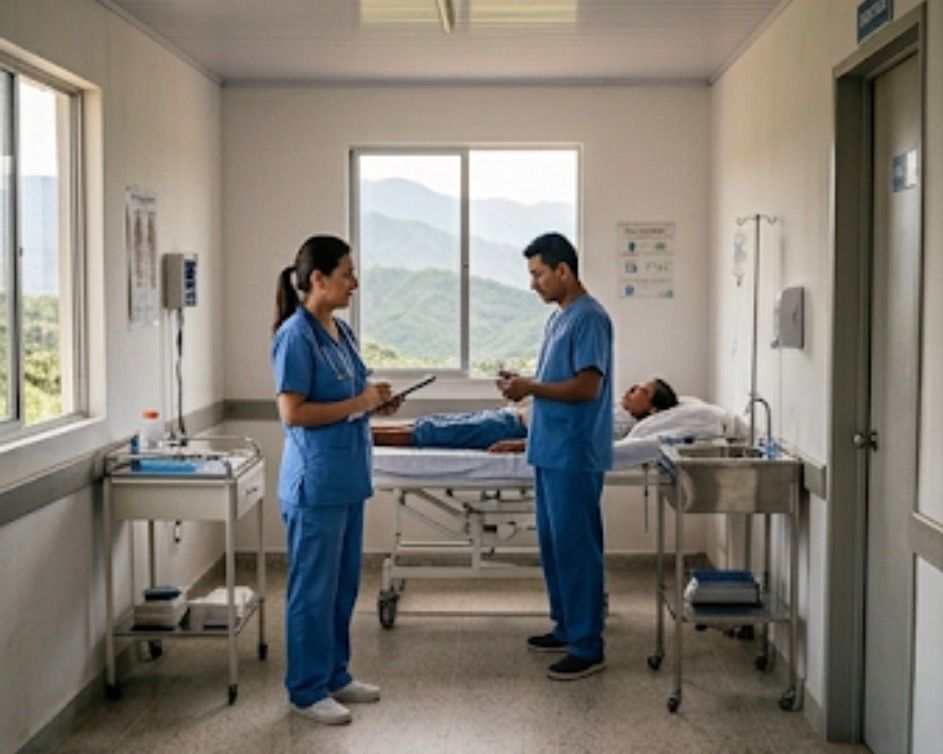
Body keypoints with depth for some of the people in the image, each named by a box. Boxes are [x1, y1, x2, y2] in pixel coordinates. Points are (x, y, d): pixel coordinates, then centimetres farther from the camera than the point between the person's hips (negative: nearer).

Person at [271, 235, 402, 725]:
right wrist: (358, 404, -18)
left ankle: (335, 676, 29)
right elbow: (292, 413, -20)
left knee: (343, 585, 16)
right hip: (315, 482, -9)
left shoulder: (342, 332, 11)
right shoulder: (296, 336, -15)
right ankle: (307, 690, 13)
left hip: (348, 478, 9)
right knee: (313, 588, 1)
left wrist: (375, 401, 3)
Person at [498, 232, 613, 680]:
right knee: (553, 543, 16)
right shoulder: (559, 317, 15)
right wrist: (525, 384, 5)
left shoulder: (589, 318, -15)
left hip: (575, 456, -10)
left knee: (577, 548, -5)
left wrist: (531, 388, -18)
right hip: (550, 451, 10)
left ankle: (588, 648, 2)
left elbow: (588, 387, -21)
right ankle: (566, 627, 29)